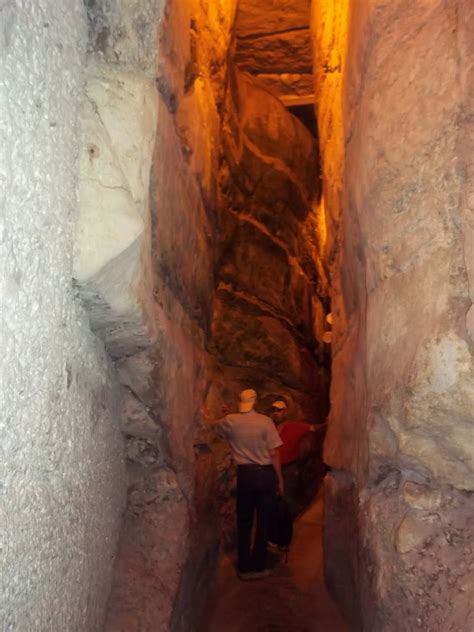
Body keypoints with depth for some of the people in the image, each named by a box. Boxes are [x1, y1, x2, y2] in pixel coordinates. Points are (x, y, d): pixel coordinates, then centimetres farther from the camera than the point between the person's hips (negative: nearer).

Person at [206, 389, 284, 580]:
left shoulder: (231, 421, -2)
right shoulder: (265, 421, -10)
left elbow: (211, 426, 19)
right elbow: (274, 453, -10)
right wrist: (280, 479, -1)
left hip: (244, 474, 2)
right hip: (265, 473, -2)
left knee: (244, 521, 13)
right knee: (263, 521, 8)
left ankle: (244, 567, 18)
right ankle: (257, 567, 14)